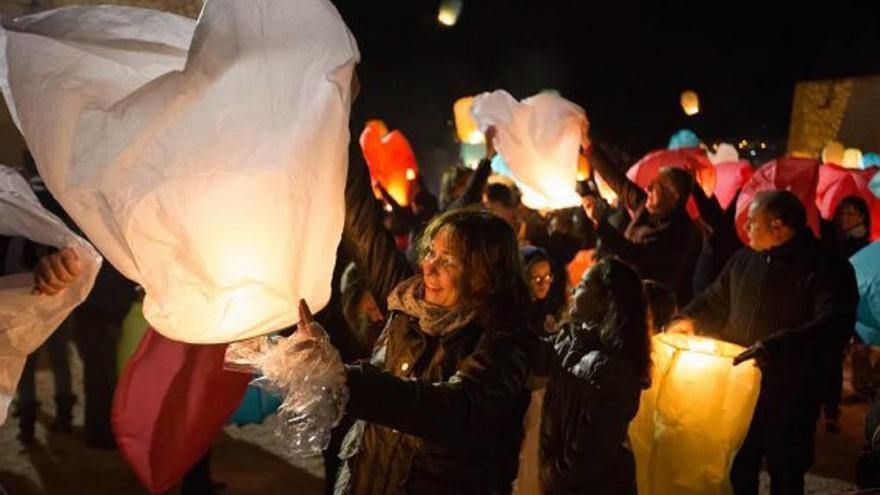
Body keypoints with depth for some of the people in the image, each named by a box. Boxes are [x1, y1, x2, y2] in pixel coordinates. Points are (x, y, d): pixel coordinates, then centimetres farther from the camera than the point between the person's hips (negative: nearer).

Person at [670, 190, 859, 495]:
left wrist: (777, 345, -37)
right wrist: (689, 318, -1)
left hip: (789, 394, -5)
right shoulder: (743, 260, 7)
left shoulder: (826, 268, -11)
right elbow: (716, 300, 19)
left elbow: (834, 322, -24)